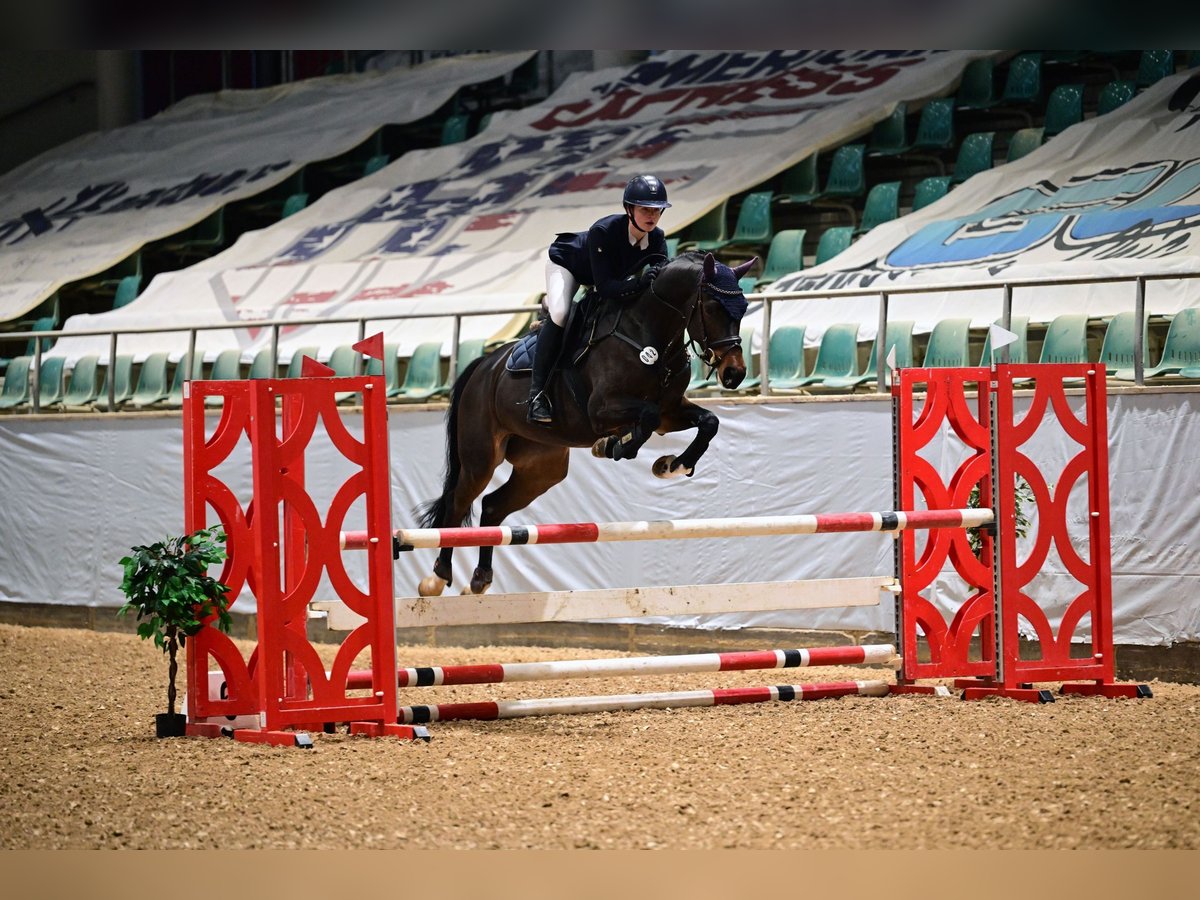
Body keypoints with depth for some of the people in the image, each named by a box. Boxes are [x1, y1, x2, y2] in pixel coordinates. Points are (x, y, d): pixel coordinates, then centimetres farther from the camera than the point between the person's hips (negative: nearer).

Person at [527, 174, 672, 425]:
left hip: (614, 273, 7)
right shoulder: (603, 232, -42)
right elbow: (604, 287, -44)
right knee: (559, 313, -30)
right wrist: (638, 284, -60)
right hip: (566, 263, -7)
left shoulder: (657, 240, -25)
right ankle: (537, 393, -28)